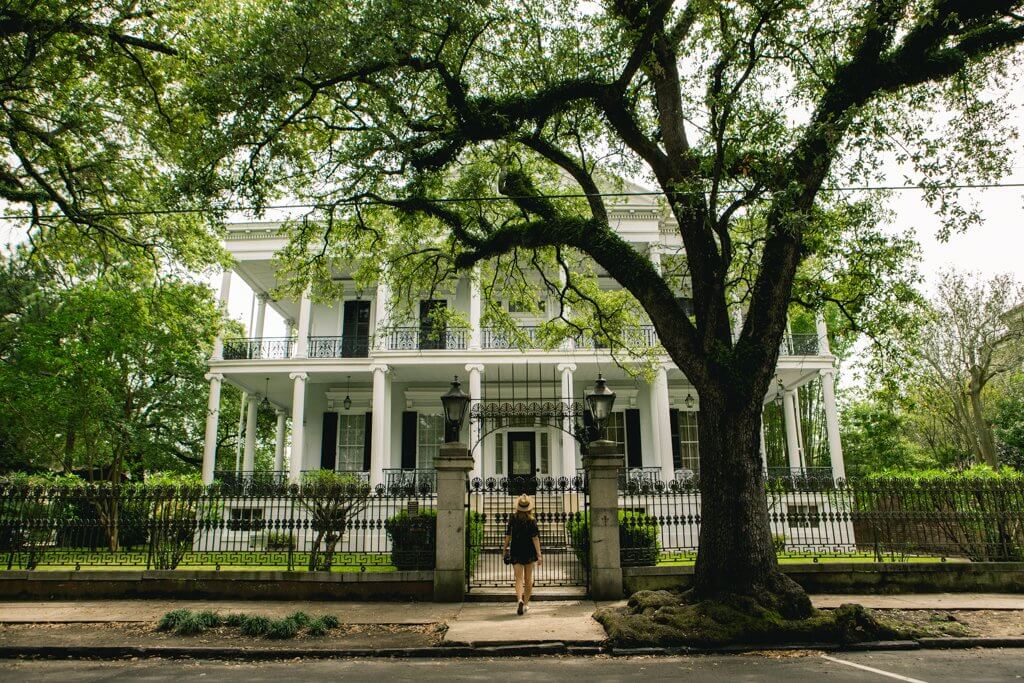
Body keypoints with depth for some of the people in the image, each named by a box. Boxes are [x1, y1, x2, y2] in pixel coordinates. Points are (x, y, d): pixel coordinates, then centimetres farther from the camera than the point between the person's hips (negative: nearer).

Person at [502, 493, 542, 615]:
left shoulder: (513, 518, -4)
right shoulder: (532, 520, -9)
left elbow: (508, 534, 2)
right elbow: (535, 538, -12)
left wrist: (505, 547, 17)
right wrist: (539, 555, -11)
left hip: (515, 551, 0)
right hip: (529, 551, 0)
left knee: (519, 578, -2)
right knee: (528, 578, 15)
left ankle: (520, 600, -26)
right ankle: (526, 604, 23)